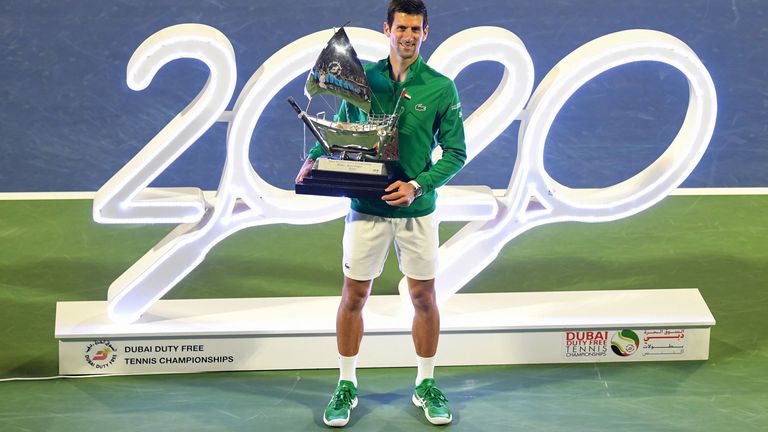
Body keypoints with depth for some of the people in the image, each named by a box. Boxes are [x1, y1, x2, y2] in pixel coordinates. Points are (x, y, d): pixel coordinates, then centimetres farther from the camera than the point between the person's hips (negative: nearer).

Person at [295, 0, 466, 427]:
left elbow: (455, 153, -3)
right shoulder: (363, 78, 2)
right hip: (367, 207, 1)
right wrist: (315, 159, -2)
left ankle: (426, 386, 23)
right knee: (354, 295, 5)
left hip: (417, 210, -1)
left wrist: (418, 185, -15)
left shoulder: (442, 88, -4)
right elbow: (342, 126, 15)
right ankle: (347, 386, 19)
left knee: (424, 297, 8)